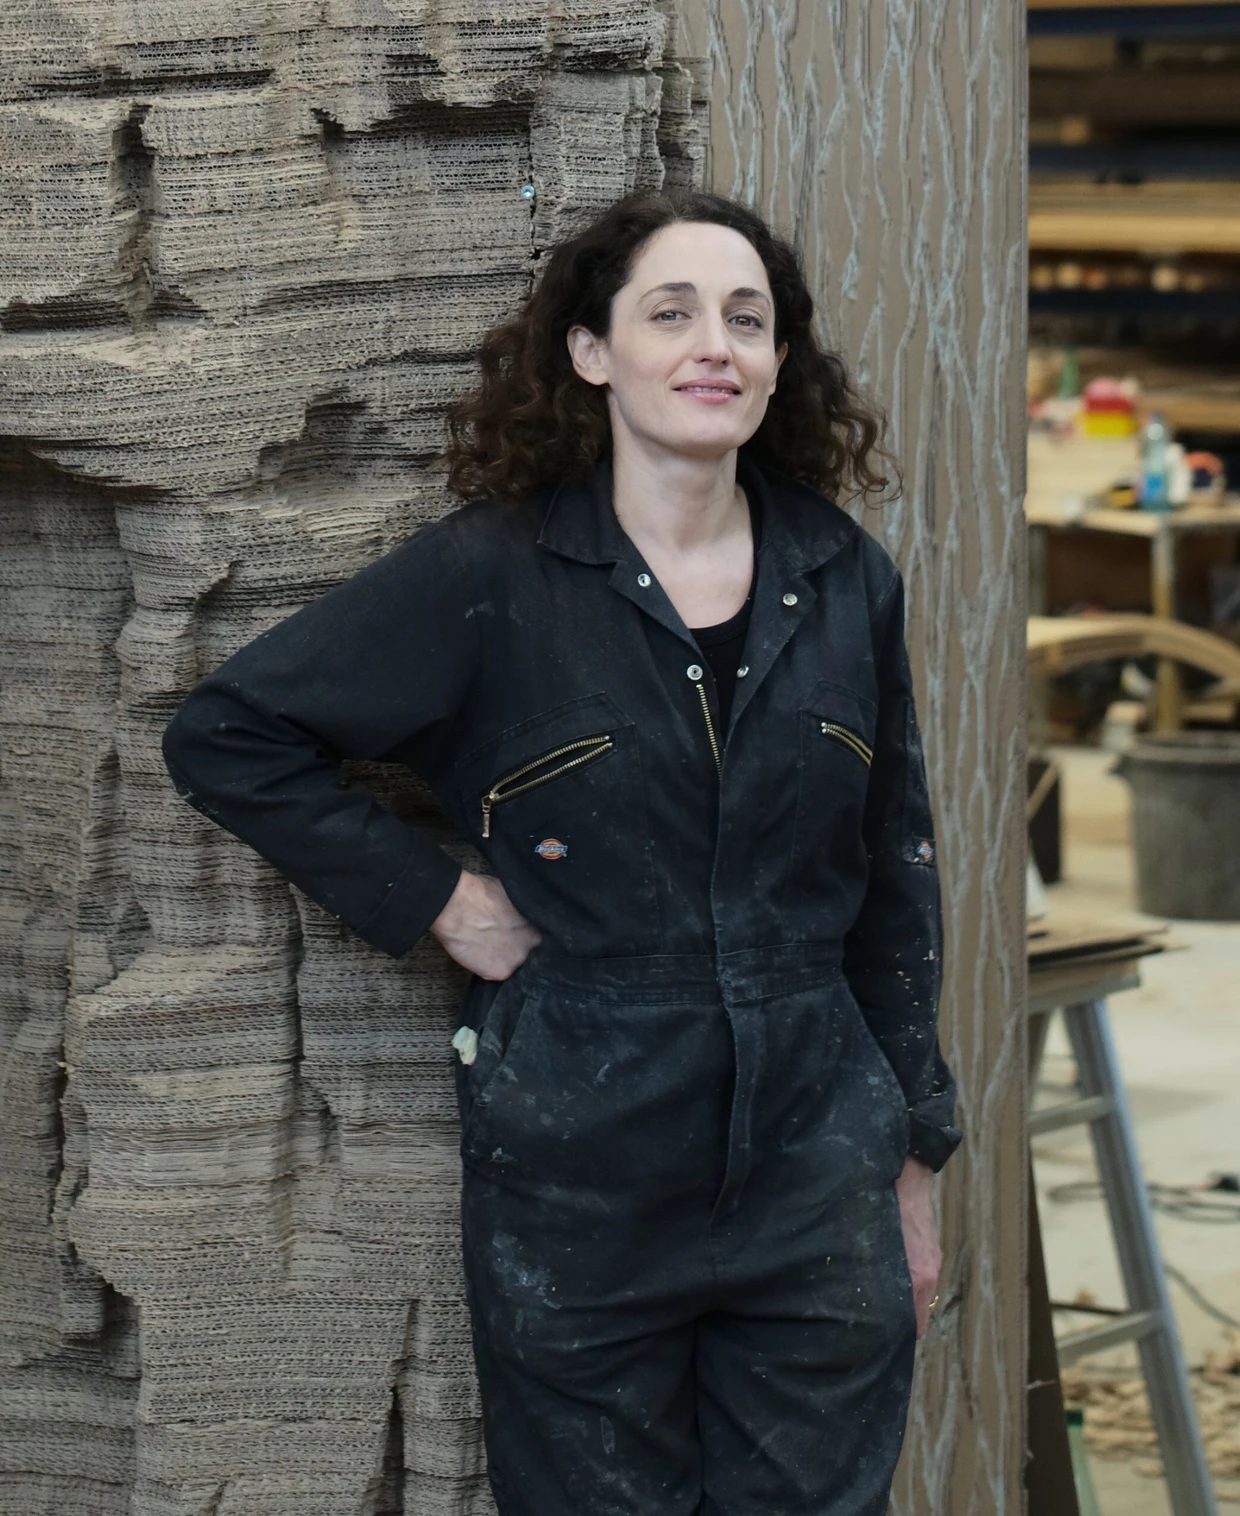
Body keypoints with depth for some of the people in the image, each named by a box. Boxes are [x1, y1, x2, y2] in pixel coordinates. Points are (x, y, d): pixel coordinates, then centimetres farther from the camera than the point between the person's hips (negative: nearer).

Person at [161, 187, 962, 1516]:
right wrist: (433, 897, -8)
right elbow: (224, 736, -4)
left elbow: (895, 889, 10)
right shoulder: (491, 578, -7)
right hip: (580, 1192, -2)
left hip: (817, 1174, 3)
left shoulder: (846, 581, 3)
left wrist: (915, 1158, 11)